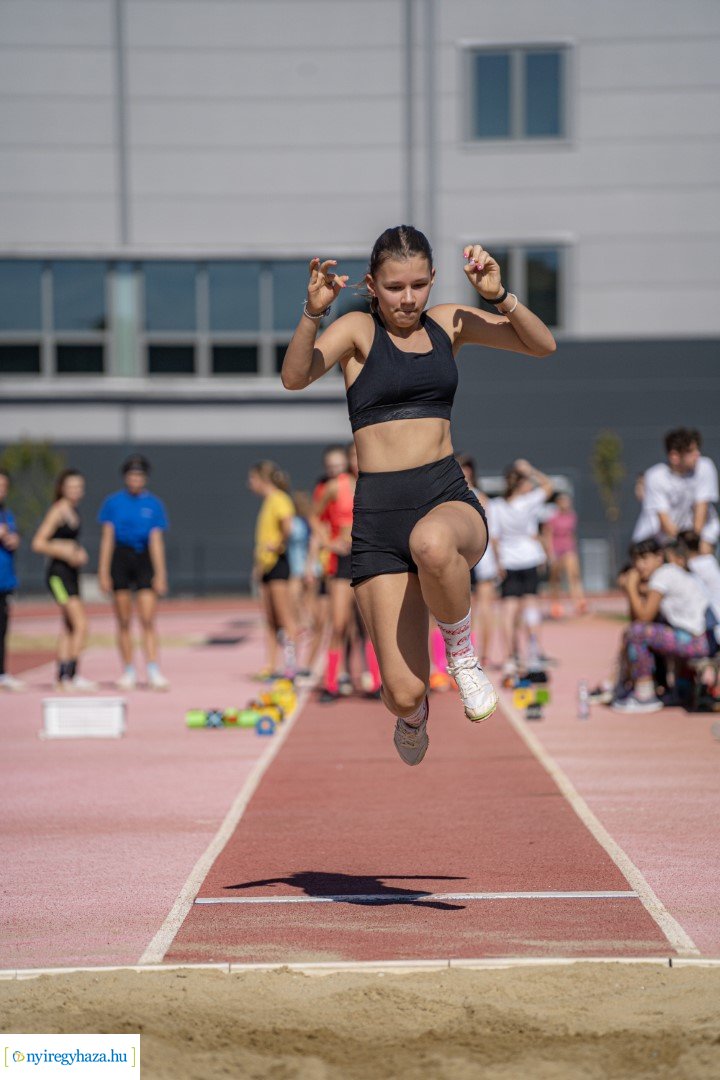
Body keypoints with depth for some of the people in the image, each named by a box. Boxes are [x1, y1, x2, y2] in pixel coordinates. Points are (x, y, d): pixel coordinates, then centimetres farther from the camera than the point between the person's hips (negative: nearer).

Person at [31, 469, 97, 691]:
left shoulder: (74, 511, 14)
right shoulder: (57, 512, -11)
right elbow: (38, 544, -15)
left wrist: (80, 554, 7)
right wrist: (65, 553, -19)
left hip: (71, 572, 9)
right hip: (58, 573, -9)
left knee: (68, 628, 11)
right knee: (81, 625, -16)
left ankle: (62, 678, 15)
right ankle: (71, 676, -17)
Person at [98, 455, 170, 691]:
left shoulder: (153, 504, 3)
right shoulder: (113, 502, 3)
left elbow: (156, 541, 1)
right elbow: (107, 538, 3)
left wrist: (160, 574, -3)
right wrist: (103, 572, -2)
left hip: (144, 559, 0)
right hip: (120, 558, 0)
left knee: (148, 619, -9)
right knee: (124, 621, 4)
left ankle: (153, 672, -11)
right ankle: (128, 672, 11)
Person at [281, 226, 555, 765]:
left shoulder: (449, 322, 11)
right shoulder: (358, 329, 1)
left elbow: (542, 345, 9)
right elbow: (295, 377, -15)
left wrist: (499, 295, -8)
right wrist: (313, 311, -32)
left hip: (449, 499, 1)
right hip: (379, 511, -1)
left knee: (433, 543, -42)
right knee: (404, 694, -8)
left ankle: (463, 653, -11)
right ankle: (412, 715, 33)